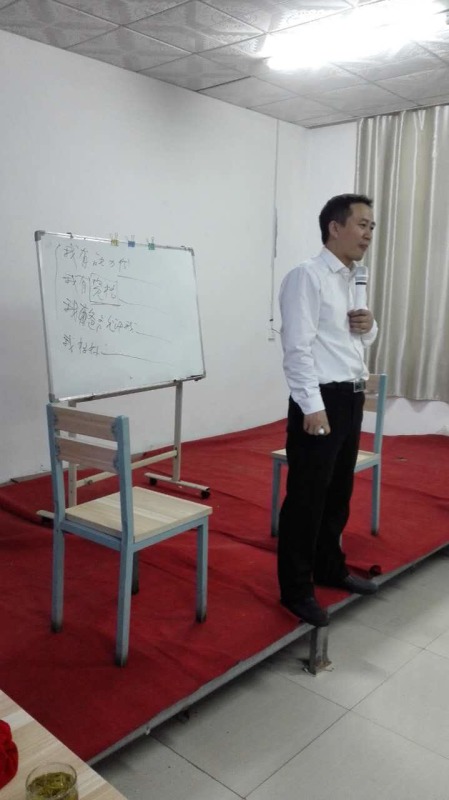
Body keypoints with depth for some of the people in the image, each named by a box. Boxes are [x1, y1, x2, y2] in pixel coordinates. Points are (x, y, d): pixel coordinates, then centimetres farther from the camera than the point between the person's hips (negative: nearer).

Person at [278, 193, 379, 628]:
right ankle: (295, 589, 14)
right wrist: (313, 406, -23)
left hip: (351, 397, 9)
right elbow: (298, 346, -19)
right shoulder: (307, 276, -11)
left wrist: (370, 326, 3)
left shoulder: (350, 280, 17)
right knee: (307, 496, 0)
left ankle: (329, 568, 35)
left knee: (338, 491, 18)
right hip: (321, 399, -9)